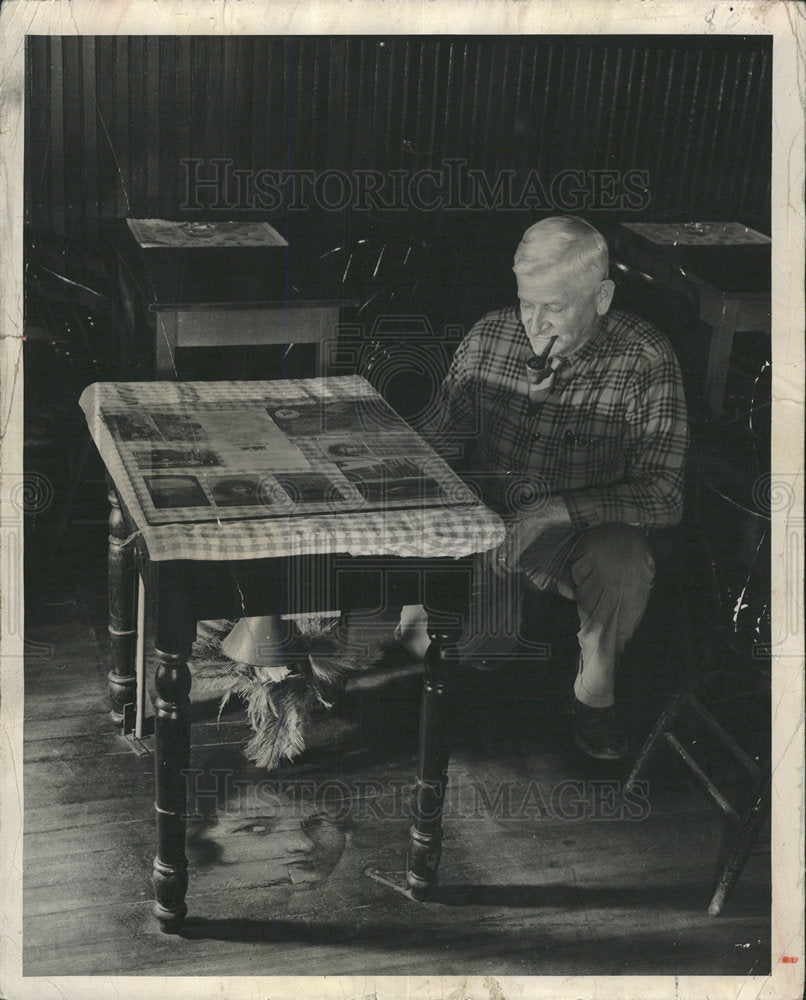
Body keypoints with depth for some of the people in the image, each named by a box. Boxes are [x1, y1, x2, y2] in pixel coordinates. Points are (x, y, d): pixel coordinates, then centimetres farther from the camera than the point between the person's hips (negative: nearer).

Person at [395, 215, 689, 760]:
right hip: (484, 525, 2)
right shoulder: (488, 339, -4)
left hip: (584, 534, -2)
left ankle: (595, 687, -7)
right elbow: (433, 449, 2)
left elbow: (663, 495, -19)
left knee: (622, 557, -36)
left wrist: (555, 510, -29)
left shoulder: (646, 359, -14)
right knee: (426, 641, -18)